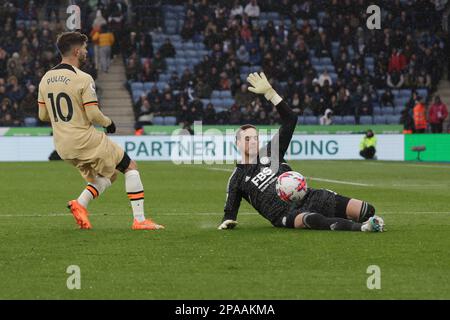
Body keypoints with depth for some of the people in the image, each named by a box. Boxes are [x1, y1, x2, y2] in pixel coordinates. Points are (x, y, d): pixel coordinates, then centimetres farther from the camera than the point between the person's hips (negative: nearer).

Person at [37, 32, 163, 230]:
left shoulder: (45, 79, 6)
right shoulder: (83, 79, -15)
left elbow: (43, 115, 12)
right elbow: (94, 115, -17)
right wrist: (108, 122, 3)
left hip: (62, 147, 7)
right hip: (86, 140, -7)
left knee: (107, 176, 23)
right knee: (130, 168, 9)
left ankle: (80, 203, -3)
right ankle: (139, 220, 2)